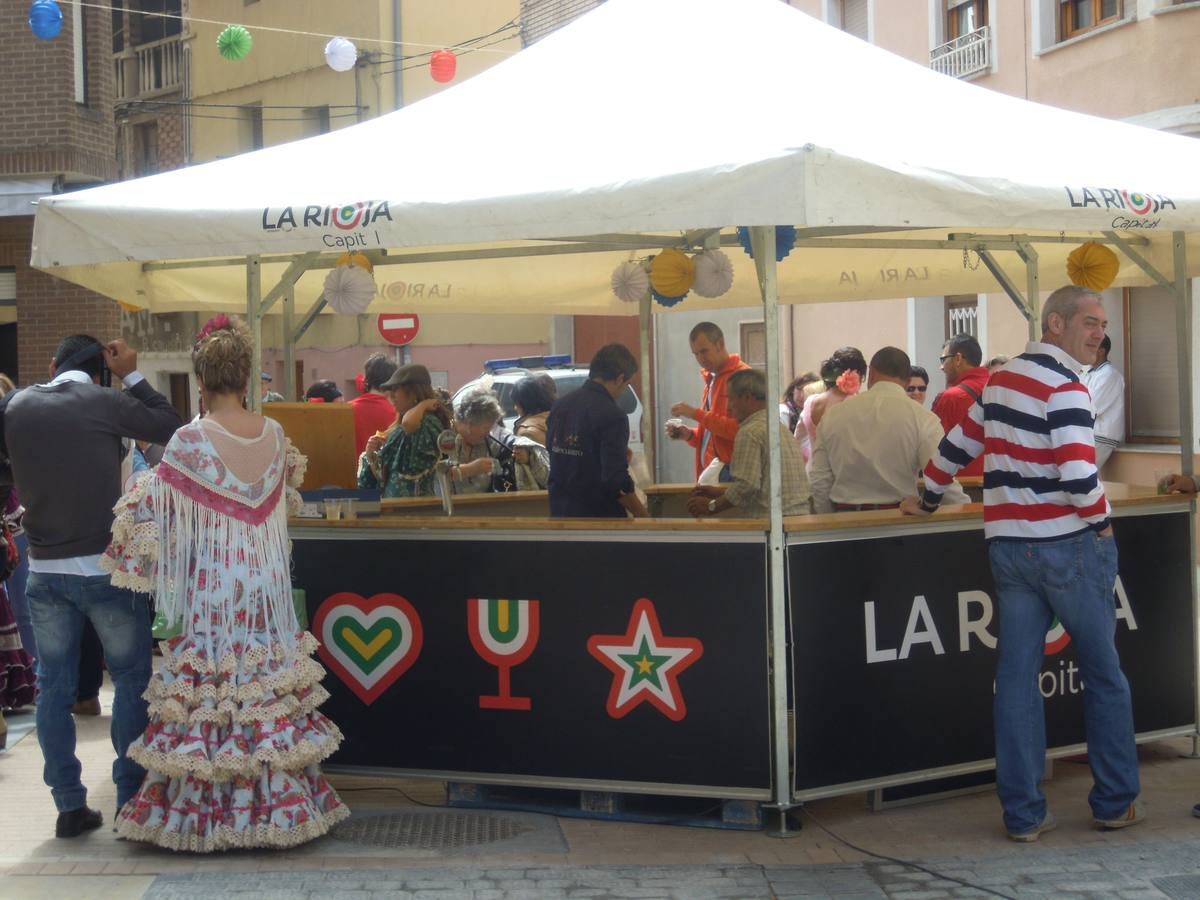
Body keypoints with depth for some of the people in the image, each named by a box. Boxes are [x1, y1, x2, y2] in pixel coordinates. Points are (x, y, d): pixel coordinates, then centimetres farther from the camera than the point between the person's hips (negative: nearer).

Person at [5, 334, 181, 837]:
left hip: (44, 570, 4)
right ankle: (130, 798, 9)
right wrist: (132, 376, 3)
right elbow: (172, 428, -1)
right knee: (132, 682, 8)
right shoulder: (105, 404, -11)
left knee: (54, 688, 10)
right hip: (106, 568, -4)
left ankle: (69, 805, 13)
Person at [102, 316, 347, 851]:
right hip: (266, 586, 4)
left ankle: (203, 811, 8)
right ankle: (278, 801, 16)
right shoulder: (274, 436, 0)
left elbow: (154, 516, -9)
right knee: (269, 692, 10)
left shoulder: (190, 442, -15)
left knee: (208, 695, 3)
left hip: (211, 591, -4)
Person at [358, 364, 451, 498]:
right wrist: (371, 456, 1)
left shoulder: (429, 423, -9)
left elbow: (409, 423, -34)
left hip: (415, 502, -7)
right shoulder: (397, 428, 16)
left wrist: (423, 405, -13)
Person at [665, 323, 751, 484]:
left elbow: (738, 429, -19)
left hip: (728, 470, -8)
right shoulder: (711, 379, 19)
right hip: (712, 471, 8)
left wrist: (696, 413, -18)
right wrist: (689, 434, 7)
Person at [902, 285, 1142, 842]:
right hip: (1069, 546, -6)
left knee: (1016, 680, 5)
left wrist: (926, 499, 34)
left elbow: (960, 443, 21)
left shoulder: (1002, 379, 10)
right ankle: (1115, 803, 16)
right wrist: (1101, 520, -5)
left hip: (1009, 546, 6)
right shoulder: (1064, 387, -13)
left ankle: (1023, 813, 8)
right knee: (1104, 677, 8)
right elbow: (1079, 476, -24)